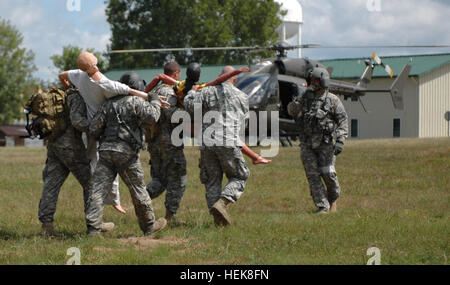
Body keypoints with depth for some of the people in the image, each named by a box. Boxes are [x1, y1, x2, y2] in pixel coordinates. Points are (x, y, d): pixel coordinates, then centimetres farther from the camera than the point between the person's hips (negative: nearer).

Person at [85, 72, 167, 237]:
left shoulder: (108, 104, 13)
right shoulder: (135, 102, -2)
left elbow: (94, 129, 9)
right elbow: (152, 116, -15)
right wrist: (154, 101, 4)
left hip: (106, 150, 4)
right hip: (126, 152, -4)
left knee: (97, 189, -1)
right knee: (138, 190, 9)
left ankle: (93, 228, -11)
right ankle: (149, 226, 22)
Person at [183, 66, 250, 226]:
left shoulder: (207, 91, 8)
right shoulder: (241, 97, 11)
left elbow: (190, 106, -2)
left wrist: (193, 92, 18)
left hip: (207, 142, 2)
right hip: (229, 142, -2)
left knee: (212, 180, 10)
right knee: (239, 177, 10)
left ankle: (218, 219, 3)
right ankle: (222, 202, -15)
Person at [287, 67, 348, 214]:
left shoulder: (332, 100, -1)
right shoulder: (306, 97, 10)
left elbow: (343, 121, -3)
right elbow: (291, 110, 3)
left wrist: (340, 141, -13)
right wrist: (302, 98, -13)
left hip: (325, 143, -3)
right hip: (307, 145, 3)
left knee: (328, 173, -6)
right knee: (313, 175, -3)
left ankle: (333, 200, 20)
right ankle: (322, 207, 1)